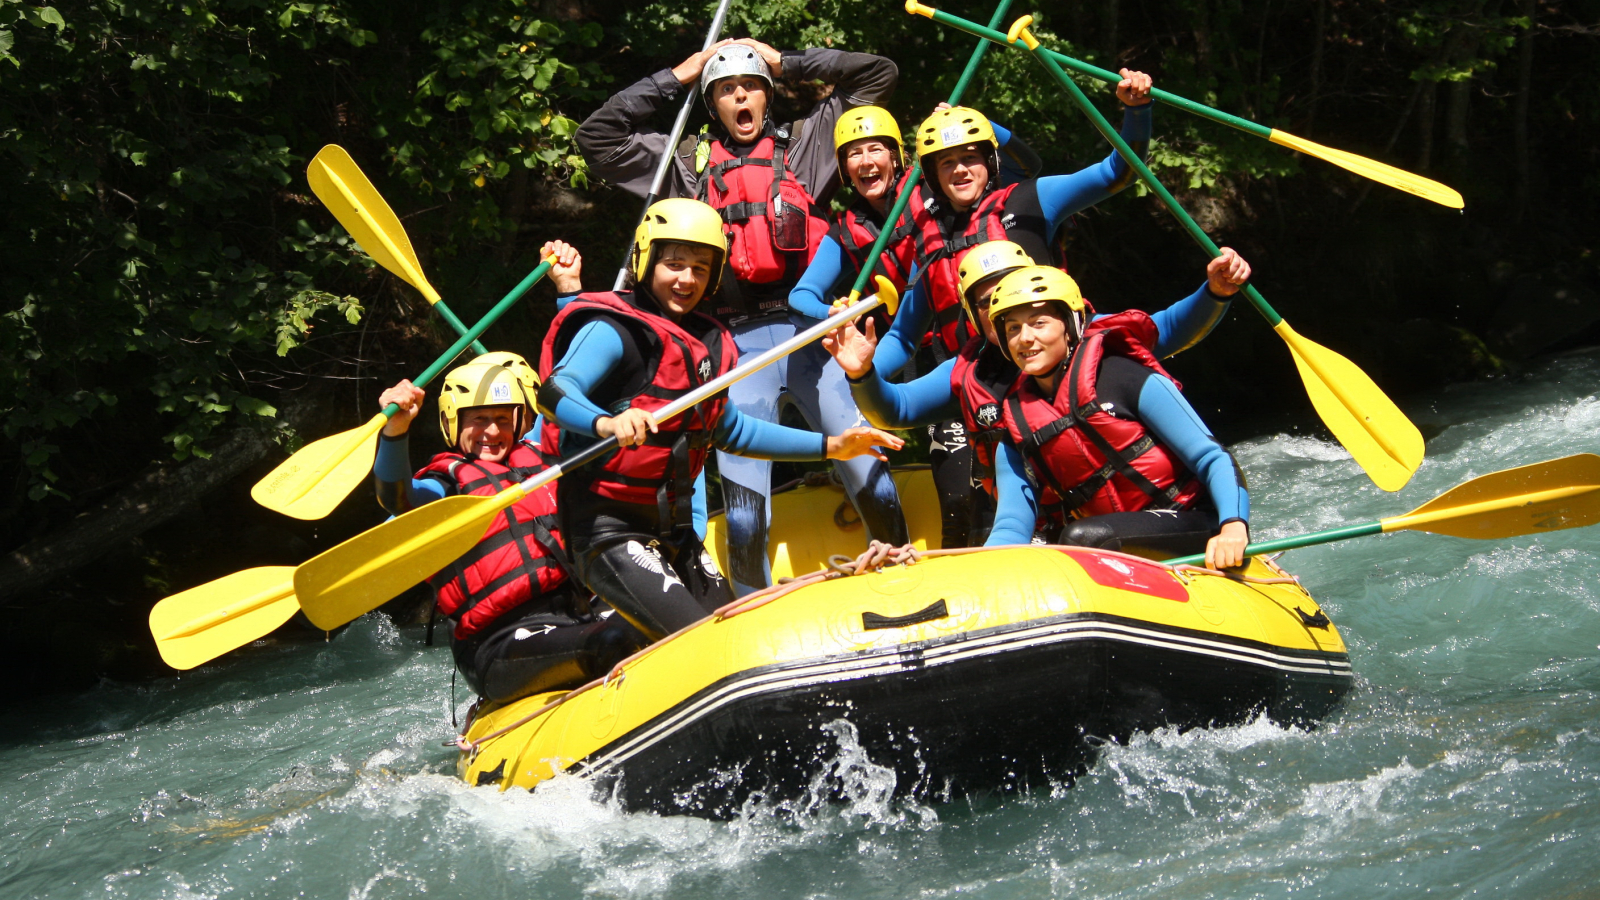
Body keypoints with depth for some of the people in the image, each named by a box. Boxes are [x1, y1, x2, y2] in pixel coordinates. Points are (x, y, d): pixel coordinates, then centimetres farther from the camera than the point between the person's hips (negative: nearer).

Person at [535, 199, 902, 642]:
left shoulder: (710, 344, 13)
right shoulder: (614, 331, -12)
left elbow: (731, 431, 27)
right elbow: (553, 392, -29)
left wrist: (830, 447, 27)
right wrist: (606, 423, -50)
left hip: (672, 531, 9)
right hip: (609, 532, -9)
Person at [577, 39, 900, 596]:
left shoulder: (806, 142, 16)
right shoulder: (688, 162, 18)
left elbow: (877, 74, 16)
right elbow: (597, 138, 13)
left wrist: (786, 63, 15)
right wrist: (674, 79, 14)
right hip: (740, 342, 1)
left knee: (869, 475, -6)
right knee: (745, 509, -2)